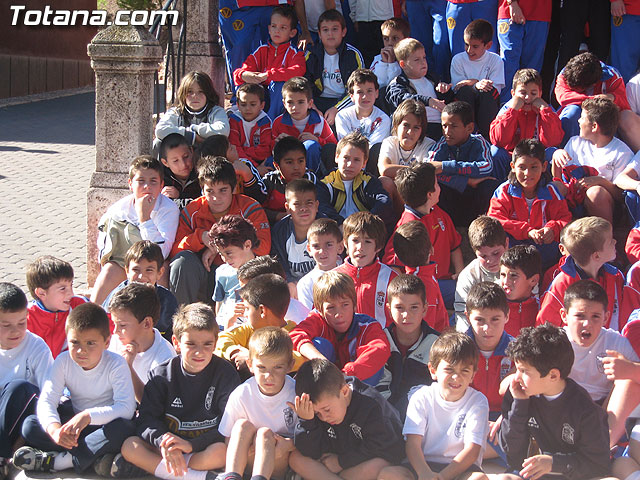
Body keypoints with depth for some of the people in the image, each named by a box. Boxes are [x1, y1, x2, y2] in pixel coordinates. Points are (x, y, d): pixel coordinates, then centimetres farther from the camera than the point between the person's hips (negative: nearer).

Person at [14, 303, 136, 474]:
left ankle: (54, 461, -29)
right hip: (73, 421, 3)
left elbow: (127, 408, -29)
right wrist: (54, 429, -38)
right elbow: (46, 401, -16)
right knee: (29, 425, -19)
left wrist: (88, 416, -44)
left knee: (122, 428, -38)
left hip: (105, 422, -3)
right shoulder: (63, 361, -9)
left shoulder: (116, 365, -18)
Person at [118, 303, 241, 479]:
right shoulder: (161, 375, 2)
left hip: (205, 449, -3)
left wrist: (191, 444, -22)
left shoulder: (226, 374, -4)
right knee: (129, 445, -23)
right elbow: (146, 419, -4)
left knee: (222, 450, -36)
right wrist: (163, 441, -25)